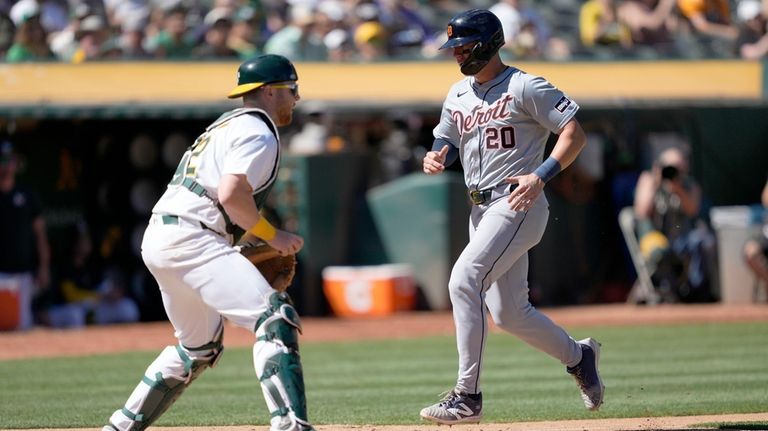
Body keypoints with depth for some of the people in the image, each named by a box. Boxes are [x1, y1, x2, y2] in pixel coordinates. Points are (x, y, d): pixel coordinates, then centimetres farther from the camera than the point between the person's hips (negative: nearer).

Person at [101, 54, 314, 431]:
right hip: (191, 240, -10)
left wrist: (254, 235, 15)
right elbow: (231, 194, -20)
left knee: (199, 346, 24)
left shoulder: (229, 124, 25)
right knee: (274, 318, -20)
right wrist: (272, 235, -9)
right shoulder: (259, 133, -6)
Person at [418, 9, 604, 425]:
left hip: (518, 206, -9)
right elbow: (445, 143, 23)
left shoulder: (524, 87, -8)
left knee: (463, 281, -22)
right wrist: (434, 159, -2)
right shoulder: (458, 95, 15)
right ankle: (577, 355, 36)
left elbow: (574, 133, -11)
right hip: (482, 210, 9)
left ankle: (467, 395, -21)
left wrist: (541, 175, -24)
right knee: (507, 312, 11)